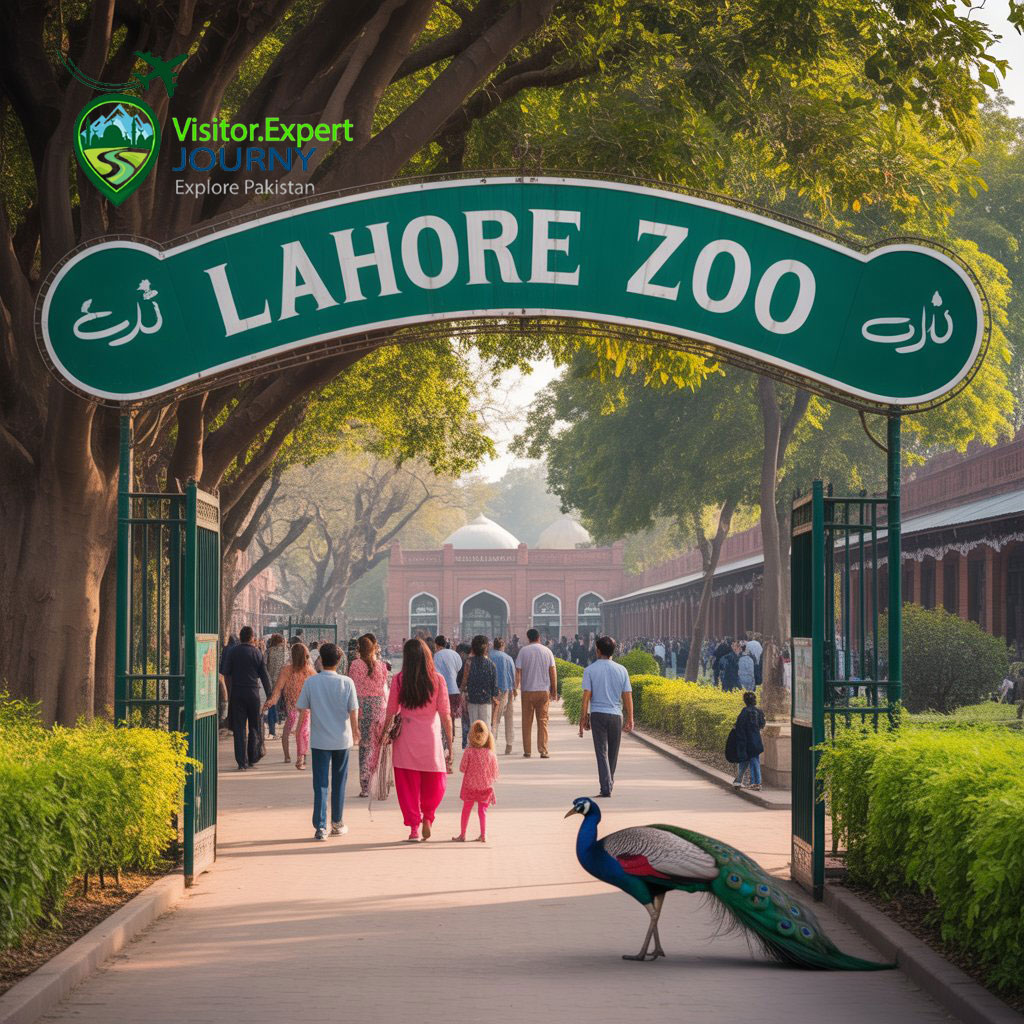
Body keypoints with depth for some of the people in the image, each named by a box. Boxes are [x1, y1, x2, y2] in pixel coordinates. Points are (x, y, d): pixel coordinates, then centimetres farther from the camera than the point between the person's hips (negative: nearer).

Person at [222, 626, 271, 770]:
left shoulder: (232, 652, 0)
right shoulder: (257, 653, 0)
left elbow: (226, 674, -1)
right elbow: (264, 676, 2)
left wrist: (229, 693, 7)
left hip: (236, 693, 0)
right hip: (253, 692, 0)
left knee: (239, 728, 3)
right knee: (254, 727, 13)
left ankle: (241, 762, -1)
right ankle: (252, 759, 14)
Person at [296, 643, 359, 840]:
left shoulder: (311, 682, -7)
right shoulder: (346, 682, -8)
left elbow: (301, 708, -3)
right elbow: (353, 710, -5)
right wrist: (355, 731, 10)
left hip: (320, 740, 0)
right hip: (342, 739, 1)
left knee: (320, 783, 1)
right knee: (339, 782, 15)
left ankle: (320, 827, -7)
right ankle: (337, 823, 26)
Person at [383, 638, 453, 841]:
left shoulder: (399, 680, -3)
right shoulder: (437, 680, -5)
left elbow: (391, 712, 1)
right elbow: (445, 715, -4)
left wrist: (385, 733, 16)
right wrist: (450, 745, 1)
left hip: (406, 740, 1)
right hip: (431, 739, 0)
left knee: (408, 785, 9)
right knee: (435, 784, 17)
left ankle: (414, 827, 7)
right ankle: (427, 816, 2)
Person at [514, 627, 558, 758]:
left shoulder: (523, 651, -2)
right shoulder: (547, 651, 3)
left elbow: (518, 671, -5)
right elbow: (553, 672, 3)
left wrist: (516, 687, 0)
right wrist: (554, 691, 9)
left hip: (527, 690, -1)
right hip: (544, 690, 1)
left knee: (527, 722, 7)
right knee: (543, 721, 4)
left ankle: (527, 751, 6)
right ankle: (543, 751, -4)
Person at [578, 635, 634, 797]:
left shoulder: (590, 670, -3)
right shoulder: (621, 670, 4)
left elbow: (586, 696, -7)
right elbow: (628, 697, 3)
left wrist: (583, 719, -3)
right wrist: (630, 720, 9)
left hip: (597, 714, -2)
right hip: (616, 715, 2)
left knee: (601, 752, -3)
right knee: (613, 752, 15)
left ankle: (606, 787, -12)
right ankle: (609, 782, 28)